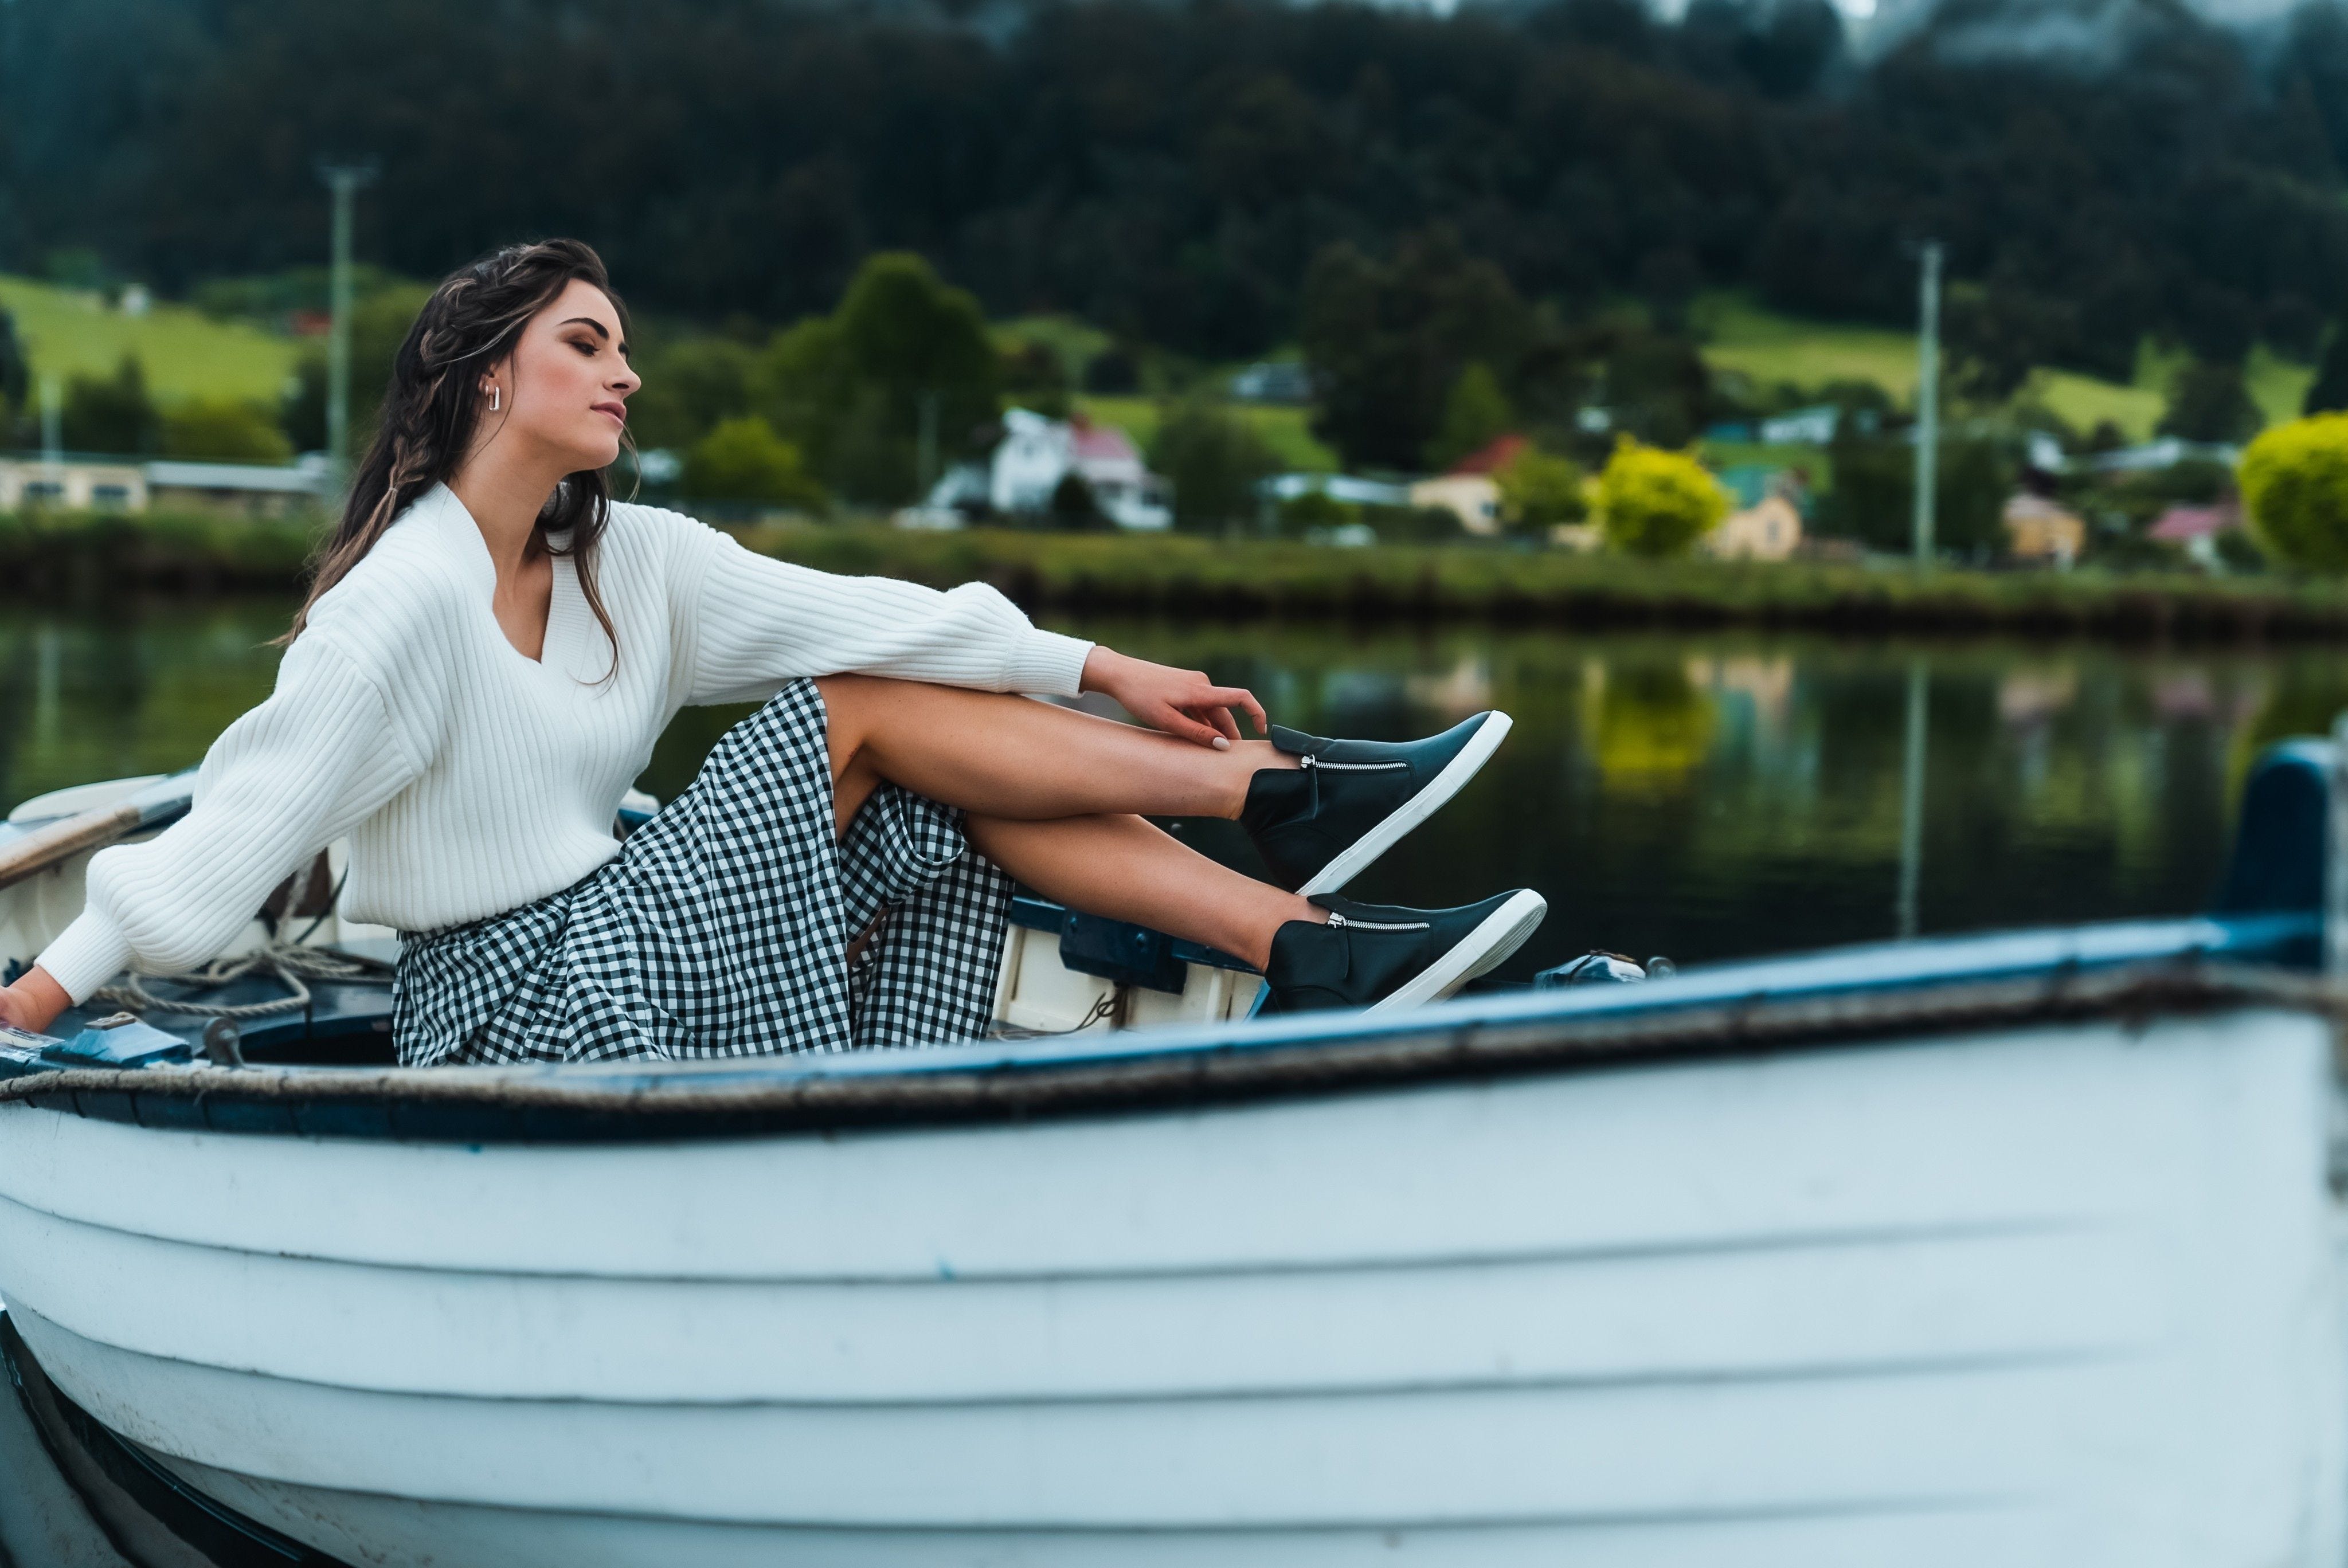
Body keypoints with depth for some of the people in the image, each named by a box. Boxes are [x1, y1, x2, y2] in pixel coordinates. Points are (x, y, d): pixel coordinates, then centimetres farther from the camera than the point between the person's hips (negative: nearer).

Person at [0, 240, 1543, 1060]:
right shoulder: (409, 597, -17)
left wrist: (1097, 669, 1)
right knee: (869, 713, -12)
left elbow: (847, 609, 4)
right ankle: (1278, 794, -10)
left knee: (958, 792, -3)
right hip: (518, 1012, -8)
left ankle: (1309, 946, -13)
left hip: (620, 952, 8)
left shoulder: (631, 563, 7)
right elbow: (255, 805, -20)